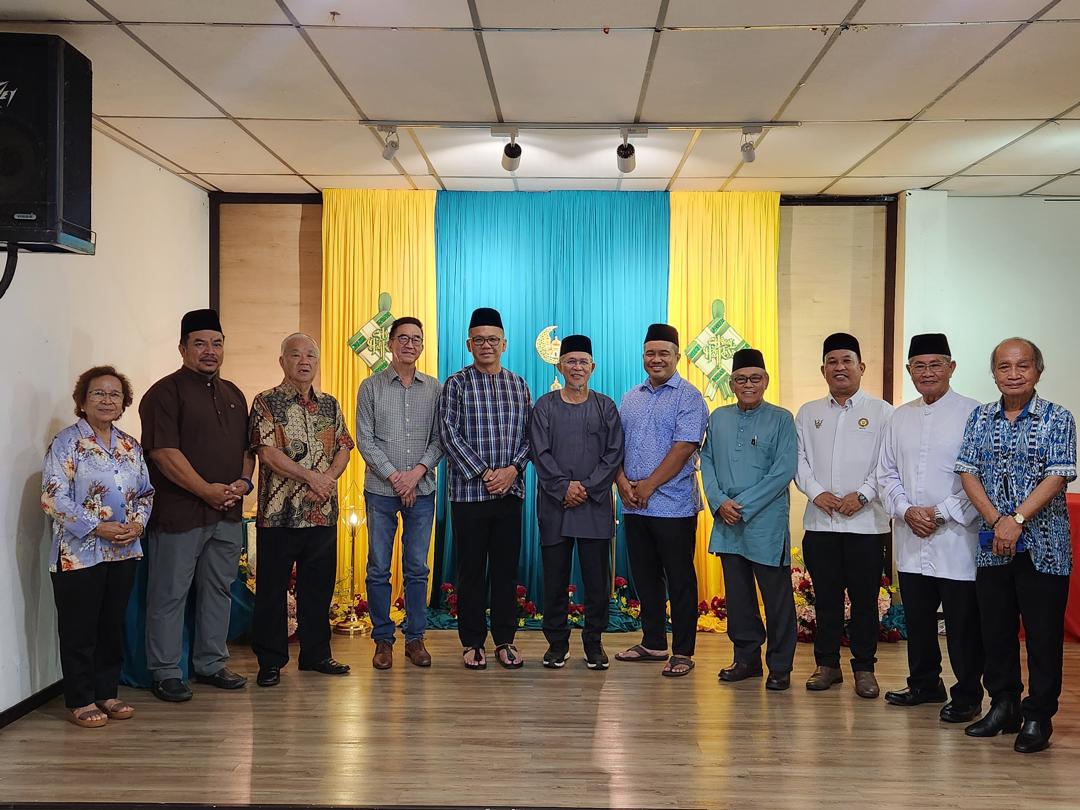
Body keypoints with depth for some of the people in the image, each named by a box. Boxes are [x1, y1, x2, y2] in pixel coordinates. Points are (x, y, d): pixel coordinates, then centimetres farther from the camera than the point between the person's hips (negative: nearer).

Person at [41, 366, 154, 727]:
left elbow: (146, 492, 15)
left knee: (113, 625, 13)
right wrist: (99, 528, -19)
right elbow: (54, 498, -14)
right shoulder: (66, 443, -7)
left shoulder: (131, 446, 11)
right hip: (79, 554, -5)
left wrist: (138, 523, -5)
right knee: (79, 629, 3)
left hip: (124, 552, 6)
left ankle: (106, 693, 25)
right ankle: (80, 701, 15)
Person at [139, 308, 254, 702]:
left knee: (219, 589, 13)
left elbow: (247, 447, 19)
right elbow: (164, 452, -15)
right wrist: (207, 490, -18)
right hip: (179, 513, -7)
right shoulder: (165, 392, -6)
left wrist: (243, 481, 0)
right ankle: (165, 673, 12)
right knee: (170, 594, 1)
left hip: (227, 512, 7)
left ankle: (211, 665, 25)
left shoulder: (233, 394, 16)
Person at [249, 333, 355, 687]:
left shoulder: (329, 404, 13)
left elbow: (343, 447, 11)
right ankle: (270, 661, 15)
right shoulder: (266, 403, -2)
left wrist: (328, 478, -8)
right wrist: (311, 476, -16)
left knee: (319, 587, 12)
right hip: (278, 512, -4)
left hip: (323, 513, 5)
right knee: (272, 588, 4)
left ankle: (316, 654, 25)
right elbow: (267, 452, -12)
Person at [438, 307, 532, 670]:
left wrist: (512, 469, -8)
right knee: (471, 569, 4)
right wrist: (483, 473, -14)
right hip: (469, 491, -3)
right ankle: (472, 643, 14)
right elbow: (449, 433, -8)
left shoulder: (519, 385, 12)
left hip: (510, 491, 3)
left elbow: (529, 435, 9)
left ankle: (504, 641, 17)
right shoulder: (456, 384, 1)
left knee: (506, 568, 8)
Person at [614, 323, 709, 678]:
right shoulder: (631, 398, 15)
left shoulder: (688, 397, -5)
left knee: (680, 580, 1)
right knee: (645, 578, 13)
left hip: (673, 505, -6)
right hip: (634, 505, 6)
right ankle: (653, 643, 26)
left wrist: (648, 485, -15)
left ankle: (683, 652, 10)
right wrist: (622, 482, -4)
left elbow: (684, 447, -15)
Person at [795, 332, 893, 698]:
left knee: (865, 599, 5)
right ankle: (827, 664, 20)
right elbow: (799, 459, 8)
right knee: (826, 597, 9)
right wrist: (816, 492, -8)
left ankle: (864, 668, 17)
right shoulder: (808, 413, 13)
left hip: (866, 522, -2)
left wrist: (862, 495, -14)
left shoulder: (881, 411, 3)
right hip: (819, 522, 3)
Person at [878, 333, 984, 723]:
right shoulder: (899, 418, 11)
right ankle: (925, 684, 31)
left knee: (963, 624, 2)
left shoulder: (972, 414, -6)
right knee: (917, 619, 15)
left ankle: (967, 696, 17)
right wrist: (906, 510, -4)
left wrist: (942, 513, -14)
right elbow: (887, 474, 12)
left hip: (956, 539, -5)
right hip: (911, 540, 5)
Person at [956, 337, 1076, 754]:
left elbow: (1057, 476, -11)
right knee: (995, 629, 10)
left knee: (1043, 633, 2)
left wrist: (1017, 520, -19)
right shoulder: (980, 418, 8)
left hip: (1043, 546, -3)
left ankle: (1039, 715, 14)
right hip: (993, 544, 3)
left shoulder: (1058, 419, -2)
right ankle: (1003, 706, 24)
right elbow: (968, 473, 2)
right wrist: (996, 521, -11)